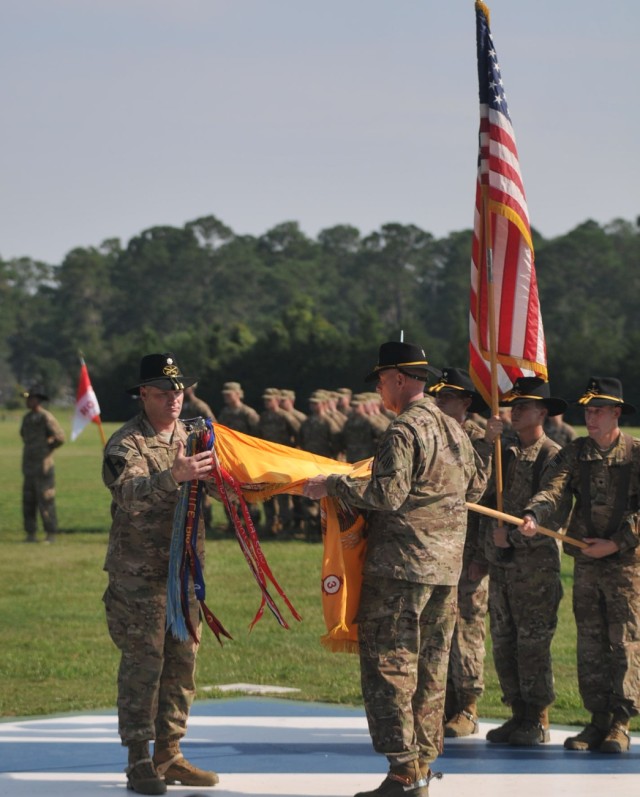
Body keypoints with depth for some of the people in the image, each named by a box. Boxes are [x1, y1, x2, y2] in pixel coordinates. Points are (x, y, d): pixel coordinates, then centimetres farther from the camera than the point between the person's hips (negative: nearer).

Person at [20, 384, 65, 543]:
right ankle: (31, 534, 11)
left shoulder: (46, 417, -12)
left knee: (46, 501, -6)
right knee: (28, 501, 7)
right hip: (28, 466, 8)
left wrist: (46, 449, -5)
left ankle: (51, 534, -1)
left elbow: (60, 437, -18)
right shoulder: (27, 418, 14)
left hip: (43, 466, -8)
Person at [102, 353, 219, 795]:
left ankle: (169, 755, 18)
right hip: (139, 574, -6)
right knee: (142, 667, -5)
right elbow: (131, 493, -29)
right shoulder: (125, 444, -10)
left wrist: (215, 473, -14)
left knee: (182, 665, 9)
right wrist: (173, 476, -45)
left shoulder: (190, 437, 12)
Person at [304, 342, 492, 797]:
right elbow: (477, 484, 24)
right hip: (447, 566, 9)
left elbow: (387, 494, -21)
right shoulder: (454, 429, 14)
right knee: (430, 666, 12)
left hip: (402, 565, -9)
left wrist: (333, 486, -12)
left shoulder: (404, 431, -14)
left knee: (388, 664, -5)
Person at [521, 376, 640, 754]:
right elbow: (554, 488, -8)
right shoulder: (575, 453, 7)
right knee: (590, 644, 6)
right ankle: (598, 720, 12)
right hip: (586, 562, 4)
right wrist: (533, 516, -27)